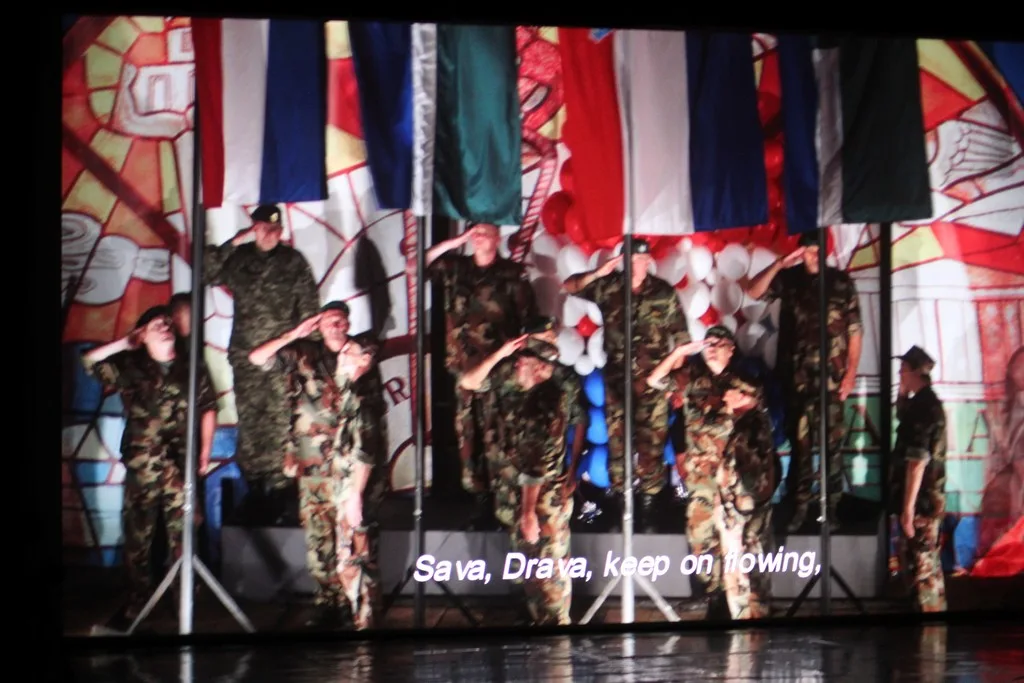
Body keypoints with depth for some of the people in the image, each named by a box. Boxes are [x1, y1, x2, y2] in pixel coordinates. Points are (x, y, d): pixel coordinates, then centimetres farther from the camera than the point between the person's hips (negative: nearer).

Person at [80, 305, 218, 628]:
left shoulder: (191, 369, 11)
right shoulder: (130, 367, 9)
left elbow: (208, 409, 13)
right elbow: (90, 361, 1)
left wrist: (205, 451, 5)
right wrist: (125, 344, 4)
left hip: (180, 467, -1)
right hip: (141, 467, 1)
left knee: (183, 539, -6)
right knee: (137, 538, 3)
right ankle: (136, 606, 9)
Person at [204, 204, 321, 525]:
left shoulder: (293, 261, 3)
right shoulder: (238, 258, 7)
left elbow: (309, 306, 2)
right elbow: (206, 273, -7)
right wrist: (234, 243, -9)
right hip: (246, 355, 2)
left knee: (280, 422, -8)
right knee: (250, 422, 4)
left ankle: (280, 491, -4)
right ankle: (256, 490, 12)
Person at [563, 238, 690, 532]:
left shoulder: (664, 292, 3)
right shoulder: (608, 287, 4)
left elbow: (679, 334, 5)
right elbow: (570, 286, 2)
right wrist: (598, 273, -13)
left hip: (653, 378, -1)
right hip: (617, 376, 1)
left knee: (651, 442, -5)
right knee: (618, 440, 3)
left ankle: (649, 505, 0)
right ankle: (619, 503, 10)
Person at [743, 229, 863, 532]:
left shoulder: (841, 282, 2)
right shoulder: (789, 280, 7)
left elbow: (854, 330, 2)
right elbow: (753, 292, -5)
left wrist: (851, 372, -4)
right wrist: (779, 265, -15)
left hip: (831, 376, -1)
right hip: (797, 376, 2)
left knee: (831, 444, -1)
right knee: (800, 444, 5)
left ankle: (831, 508, 4)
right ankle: (799, 506, 10)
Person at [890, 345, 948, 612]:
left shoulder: (921, 407, -19)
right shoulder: (929, 402, 12)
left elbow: (917, 461, -24)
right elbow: (901, 414, 35)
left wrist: (908, 507, -23)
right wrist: (903, 391, 16)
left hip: (920, 502, -10)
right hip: (931, 499, 10)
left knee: (921, 565, -7)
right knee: (929, 563, 17)